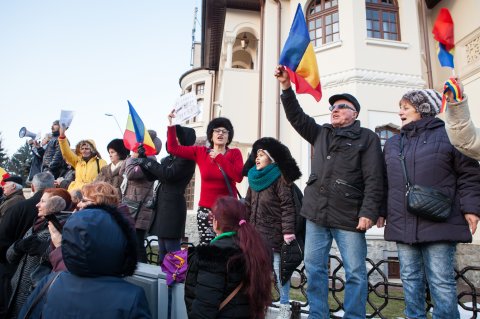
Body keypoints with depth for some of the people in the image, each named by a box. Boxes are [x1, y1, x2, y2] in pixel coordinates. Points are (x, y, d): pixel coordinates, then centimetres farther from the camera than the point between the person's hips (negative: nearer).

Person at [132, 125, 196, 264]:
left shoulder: (187, 158, -7)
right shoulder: (170, 158, 17)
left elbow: (169, 174, -19)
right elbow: (152, 175, 19)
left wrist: (147, 161, -10)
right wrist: (143, 160, 4)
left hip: (173, 206, -8)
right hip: (162, 205, 9)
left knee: (172, 249, -7)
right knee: (162, 250, 13)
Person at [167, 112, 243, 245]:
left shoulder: (235, 153, 2)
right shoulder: (200, 152, 6)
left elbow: (239, 177, -14)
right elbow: (173, 148, 7)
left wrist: (219, 158, -10)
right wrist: (171, 125, 0)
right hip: (205, 209, 1)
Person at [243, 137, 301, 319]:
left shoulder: (280, 178, -9)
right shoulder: (254, 179, 14)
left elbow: (288, 207, -14)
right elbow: (248, 206, 17)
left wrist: (288, 232, -19)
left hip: (274, 236, -7)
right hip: (256, 235, 7)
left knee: (279, 271, 1)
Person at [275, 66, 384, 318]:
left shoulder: (367, 138, 3)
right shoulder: (320, 133, 18)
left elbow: (374, 180, -4)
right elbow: (296, 117, 15)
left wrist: (368, 212, -13)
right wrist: (287, 88, 4)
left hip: (349, 216, -4)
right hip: (316, 213, 5)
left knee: (355, 273, 2)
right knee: (314, 269, 8)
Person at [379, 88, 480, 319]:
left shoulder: (447, 135, 1)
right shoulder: (392, 143, 15)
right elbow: (385, 181, 18)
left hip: (438, 225, -4)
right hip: (402, 225, 5)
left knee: (441, 282, 2)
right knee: (410, 279, 12)